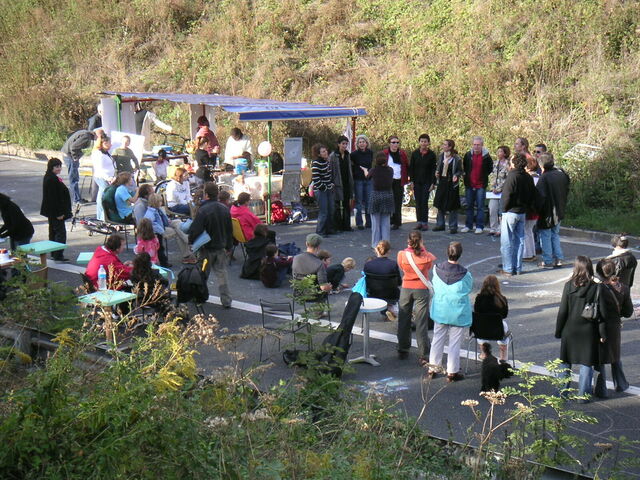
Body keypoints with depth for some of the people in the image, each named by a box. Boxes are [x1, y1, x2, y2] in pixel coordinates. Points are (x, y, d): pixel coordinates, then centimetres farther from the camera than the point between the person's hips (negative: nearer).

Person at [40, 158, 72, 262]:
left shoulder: (51, 178, 11)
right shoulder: (51, 179, -20)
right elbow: (53, 197, -23)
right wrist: (59, 213, -22)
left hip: (52, 212, 11)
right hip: (55, 211, -11)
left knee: (53, 231, 16)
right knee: (60, 231, -8)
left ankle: (54, 254, 25)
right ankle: (58, 255, -8)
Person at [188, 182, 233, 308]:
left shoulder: (203, 210, -19)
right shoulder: (225, 209, 2)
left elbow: (195, 230, -19)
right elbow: (230, 230, 10)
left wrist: (191, 241, 0)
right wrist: (228, 247, 18)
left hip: (207, 248, -5)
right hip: (221, 248, 5)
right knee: (222, 274, 8)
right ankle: (226, 301, 5)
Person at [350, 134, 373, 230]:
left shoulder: (370, 153, 7)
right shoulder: (354, 154, -5)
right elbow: (350, 165, -1)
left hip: (368, 179, 4)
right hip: (358, 180, -4)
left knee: (368, 201, 6)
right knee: (359, 201, -1)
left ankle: (369, 222, 14)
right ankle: (359, 223, 4)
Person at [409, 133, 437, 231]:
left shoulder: (431, 154, -1)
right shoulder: (415, 153, 4)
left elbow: (434, 169, -1)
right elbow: (411, 167, 6)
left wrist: (433, 183, -6)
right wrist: (411, 180, 0)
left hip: (427, 182, -2)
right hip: (417, 182, 2)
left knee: (424, 202, -7)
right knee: (418, 202, 3)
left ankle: (425, 222, -1)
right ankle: (419, 222, 9)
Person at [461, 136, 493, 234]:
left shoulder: (486, 156, -5)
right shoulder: (468, 155, 3)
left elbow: (490, 169, 8)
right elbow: (464, 167, 18)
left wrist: (484, 176, 2)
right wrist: (467, 175, 10)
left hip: (481, 185, -3)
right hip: (469, 185, 3)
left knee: (480, 207, -1)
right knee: (469, 206, 10)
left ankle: (479, 227, 4)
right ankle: (468, 226, 17)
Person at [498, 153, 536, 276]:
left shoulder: (512, 176, -17)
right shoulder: (528, 177, 5)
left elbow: (507, 195, -19)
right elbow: (533, 196, 10)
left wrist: (504, 209, -7)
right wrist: (526, 207, 16)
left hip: (511, 212, -7)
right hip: (522, 213, 7)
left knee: (507, 242, 0)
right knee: (519, 241, 12)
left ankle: (508, 269, 2)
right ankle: (518, 268, 16)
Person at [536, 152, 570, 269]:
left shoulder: (544, 177, -21)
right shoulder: (561, 174, 0)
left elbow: (540, 195, -21)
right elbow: (566, 192, 11)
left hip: (547, 212, -7)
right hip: (559, 211, 7)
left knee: (546, 236, 5)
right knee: (555, 234, 19)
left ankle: (548, 261, 8)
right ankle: (558, 259, 18)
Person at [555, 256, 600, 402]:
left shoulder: (569, 286, -9)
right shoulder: (595, 288, -10)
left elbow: (562, 311, -6)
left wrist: (558, 330, 4)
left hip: (570, 330, 1)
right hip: (588, 331, -1)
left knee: (565, 362, 15)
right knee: (586, 363, 8)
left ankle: (561, 391, 20)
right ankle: (583, 394, 11)